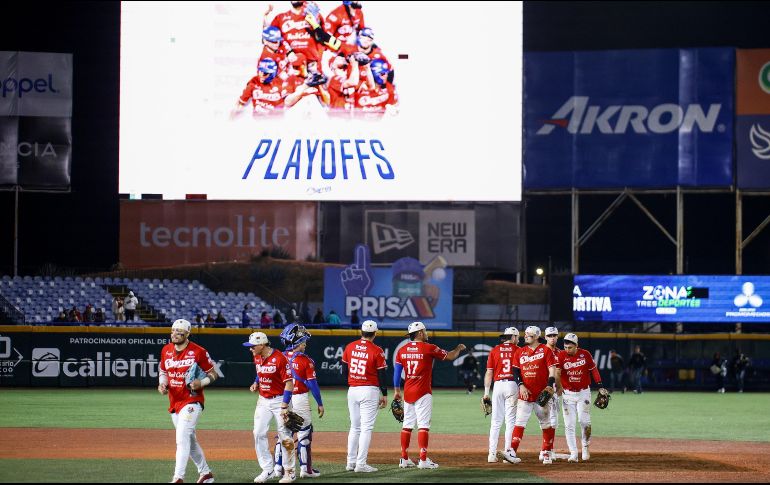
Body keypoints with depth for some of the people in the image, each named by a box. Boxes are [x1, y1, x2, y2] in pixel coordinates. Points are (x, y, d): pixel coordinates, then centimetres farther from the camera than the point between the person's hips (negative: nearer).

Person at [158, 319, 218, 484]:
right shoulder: (166, 350, 6)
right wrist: (162, 384, 1)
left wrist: (201, 383, -21)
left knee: (182, 438, -19)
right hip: (174, 402, 7)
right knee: (190, 440, 17)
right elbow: (163, 370, 21)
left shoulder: (198, 352, -11)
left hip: (192, 401, -7)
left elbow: (213, 374, -2)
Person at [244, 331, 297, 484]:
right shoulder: (257, 357, 5)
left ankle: (289, 472, 8)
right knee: (259, 434, -2)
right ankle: (268, 470, 5)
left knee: (285, 437, -2)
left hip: (279, 400, -7)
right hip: (263, 401, 7)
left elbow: (289, 383, -18)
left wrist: (285, 407, -22)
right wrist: (256, 383, 4)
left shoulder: (279, 359, -19)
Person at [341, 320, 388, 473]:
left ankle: (351, 462, 15)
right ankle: (361, 464, -8)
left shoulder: (350, 347, 4)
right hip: (370, 390, -5)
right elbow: (382, 374, -8)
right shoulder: (376, 351, -10)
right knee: (366, 428, -3)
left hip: (352, 390, 5)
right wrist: (384, 394, 0)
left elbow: (344, 370, 11)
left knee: (354, 426, 14)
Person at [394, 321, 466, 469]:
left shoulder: (402, 350, 6)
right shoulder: (429, 348, -8)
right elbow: (450, 356, 0)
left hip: (407, 392, 6)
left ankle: (404, 459, 11)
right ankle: (423, 460, -11)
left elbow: (397, 371, 8)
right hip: (422, 392, -6)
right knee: (423, 425, -6)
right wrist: (459, 348, 20)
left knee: (407, 425, 10)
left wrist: (396, 391, 15)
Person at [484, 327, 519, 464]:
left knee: (496, 421, 4)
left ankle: (492, 454, 0)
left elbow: (489, 373, 4)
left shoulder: (494, 350, 7)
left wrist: (486, 392, 6)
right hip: (512, 385, -2)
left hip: (498, 385, 2)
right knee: (510, 420, 1)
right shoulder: (518, 350, 3)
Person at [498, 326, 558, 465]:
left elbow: (552, 370, -5)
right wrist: (521, 385, -6)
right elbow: (515, 371, 9)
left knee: (546, 423, 6)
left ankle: (547, 453, 17)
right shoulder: (520, 352, 11)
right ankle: (512, 452, -17)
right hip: (525, 394, 3)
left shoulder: (545, 351, 0)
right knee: (519, 422, -7)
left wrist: (550, 386, -19)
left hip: (541, 394, -3)